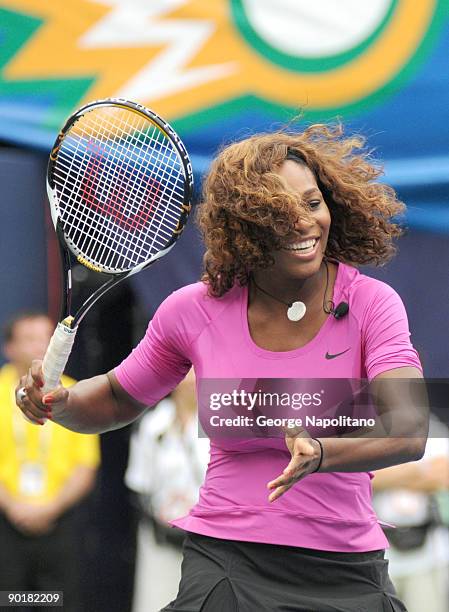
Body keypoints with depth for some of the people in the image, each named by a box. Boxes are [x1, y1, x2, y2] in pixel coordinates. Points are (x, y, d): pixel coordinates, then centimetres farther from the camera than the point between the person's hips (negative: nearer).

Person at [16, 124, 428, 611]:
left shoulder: (371, 304, -7)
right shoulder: (196, 311, -2)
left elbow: (410, 435, -21)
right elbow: (117, 400, 15)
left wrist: (320, 453, -40)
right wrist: (57, 401, -7)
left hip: (348, 572, 0)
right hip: (225, 564, 0)